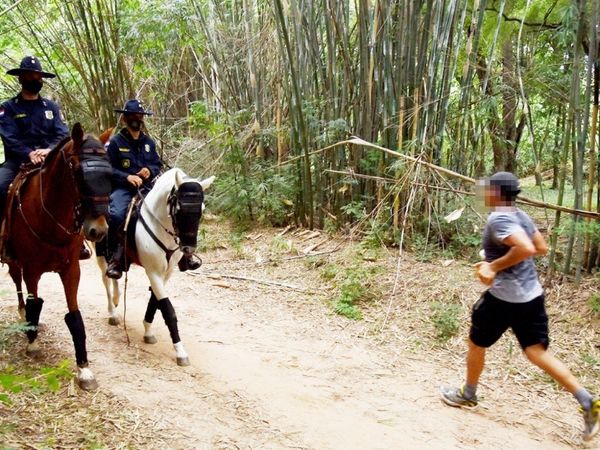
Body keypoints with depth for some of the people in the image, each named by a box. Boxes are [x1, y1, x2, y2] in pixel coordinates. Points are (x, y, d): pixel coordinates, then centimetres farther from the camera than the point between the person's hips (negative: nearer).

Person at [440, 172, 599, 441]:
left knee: (476, 343, 15)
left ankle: (467, 396, 34)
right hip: (531, 295, 8)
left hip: (505, 297, -8)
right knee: (537, 352, 8)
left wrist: (495, 266, -20)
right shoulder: (520, 216, 9)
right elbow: (541, 248, 18)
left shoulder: (498, 219, -18)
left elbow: (525, 248, -31)